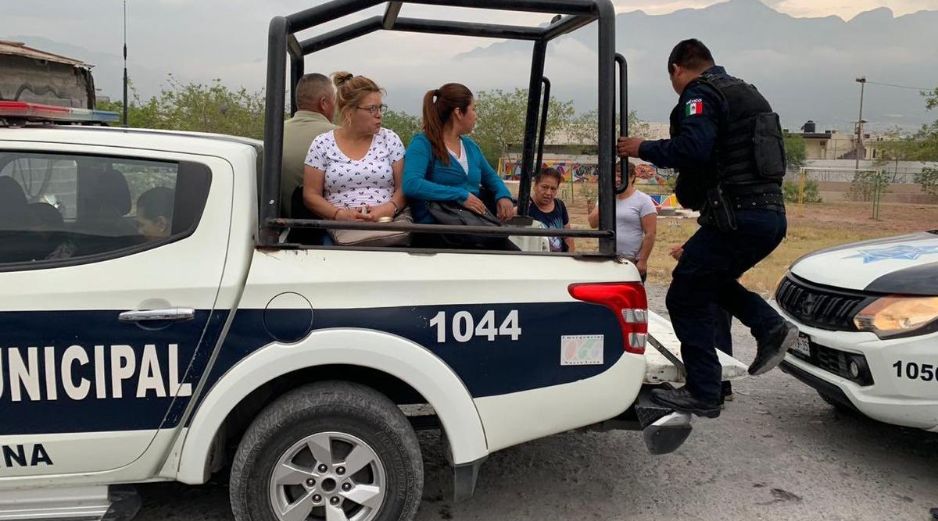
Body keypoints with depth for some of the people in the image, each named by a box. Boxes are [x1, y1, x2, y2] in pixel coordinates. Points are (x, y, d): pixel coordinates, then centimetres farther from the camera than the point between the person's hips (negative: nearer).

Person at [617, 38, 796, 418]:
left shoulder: (700, 93, -5)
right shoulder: (747, 92, 23)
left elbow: (693, 148, -23)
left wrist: (643, 149, -7)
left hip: (737, 216, -10)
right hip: (772, 214, 10)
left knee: (686, 298, 0)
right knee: (711, 279, 27)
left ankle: (702, 394, 3)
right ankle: (770, 326, 11)